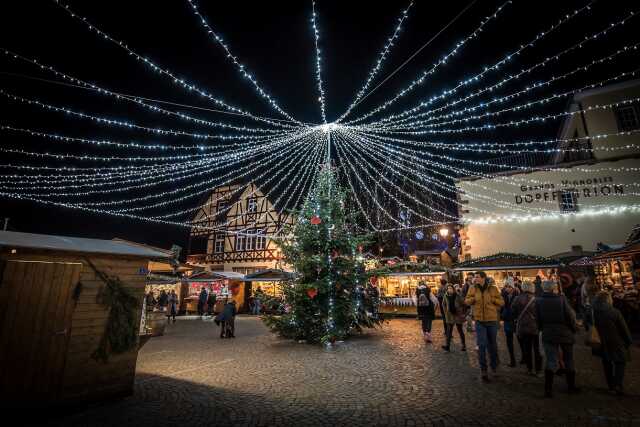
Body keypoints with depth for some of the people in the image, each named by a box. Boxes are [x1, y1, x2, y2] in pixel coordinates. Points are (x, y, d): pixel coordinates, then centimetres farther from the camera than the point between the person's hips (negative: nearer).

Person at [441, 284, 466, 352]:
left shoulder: (458, 296, -15)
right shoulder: (446, 296, -2)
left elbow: (464, 304, -10)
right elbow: (443, 304, 14)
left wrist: (464, 314, -9)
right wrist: (446, 312, 9)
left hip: (458, 315, -3)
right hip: (450, 316, 3)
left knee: (460, 331, 9)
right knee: (449, 331, 0)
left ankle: (464, 346, 23)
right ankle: (447, 346, -1)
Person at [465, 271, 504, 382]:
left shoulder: (493, 288, -7)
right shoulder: (472, 288, -4)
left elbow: (502, 302, -1)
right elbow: (466, 301, 4)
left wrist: (492, 299, -16)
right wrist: (473, 298, -14)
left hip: (492, 320, 0)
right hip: (479, 320, 0)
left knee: (492, 344, 17)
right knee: (482, 345, -3)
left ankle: (494, 365, 41)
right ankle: (483, 370, 9)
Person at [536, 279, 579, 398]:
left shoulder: (539, 301, -5)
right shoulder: (561, 299, -13)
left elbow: (538, 320, 0)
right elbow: (570, 316, -10)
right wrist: (573, 330, 7)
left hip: (548, 335, 1)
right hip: (565, 334, -1)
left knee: (551, 362, 5)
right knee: (569, 361, 18)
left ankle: (548, 389, 0)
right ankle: (571, 387, 32)